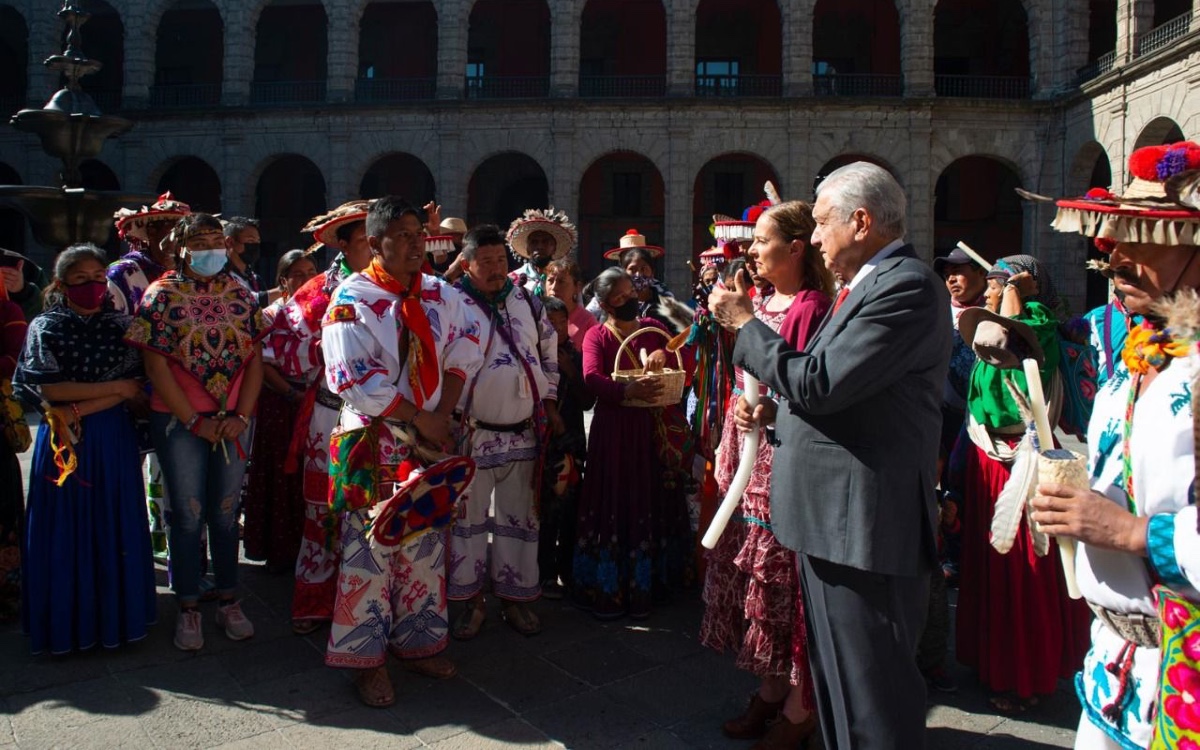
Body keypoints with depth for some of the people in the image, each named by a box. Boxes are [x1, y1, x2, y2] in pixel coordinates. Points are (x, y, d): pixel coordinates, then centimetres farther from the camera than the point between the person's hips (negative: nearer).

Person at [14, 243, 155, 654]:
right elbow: (48, 390, -8)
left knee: (115, 528, 4)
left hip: (114, 440, 1)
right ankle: (68, 622, 17)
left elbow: (138, 394, -2)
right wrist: (117, 388, -8)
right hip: (64, 443, -1)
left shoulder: (122, 325, 6)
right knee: (67, 531, 3)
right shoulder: (45, 328, 2)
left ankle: (116, 616, 17)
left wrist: (78, 410, -14)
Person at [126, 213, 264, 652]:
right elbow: (156, 365, -7)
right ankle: (188, 608, 18)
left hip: (235, 422, 2)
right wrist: (195, 421, -11)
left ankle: (229, 602, 23)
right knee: (188, 515, 5)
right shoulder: (162, 295, -2)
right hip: (180, 421, -2)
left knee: (226, 513, 11)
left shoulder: (240, 295, 6)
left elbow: (254, 360, 4)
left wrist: (242, 416, -7)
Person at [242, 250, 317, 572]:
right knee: (282, 474, 2)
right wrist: (293, 393, -15)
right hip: (280, 404, -2)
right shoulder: (271, 314, 2)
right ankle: (280, 550, 12)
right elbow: (263, 365, -6)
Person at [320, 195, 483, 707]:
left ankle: (417, 643, 27)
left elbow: (463, 353, 7)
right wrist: (420, 418, -15)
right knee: (370, 549, 1)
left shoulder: (441, 295, 7)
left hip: (430, 442, 5)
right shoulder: (351, 300, -8)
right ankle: (365, 658, 15)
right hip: (373, 445, -5)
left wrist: (443, 416, -7)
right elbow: (353, 378, -16)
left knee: (425, 546, 12)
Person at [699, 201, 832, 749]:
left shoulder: (811, 308, -13)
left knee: (784, 577, 1)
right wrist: (727, 450, 15)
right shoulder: (763, 303, 11)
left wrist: (768, 409, -30)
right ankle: (770, 689, 30)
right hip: (749, 458, 8)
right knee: (754, 572, 14)